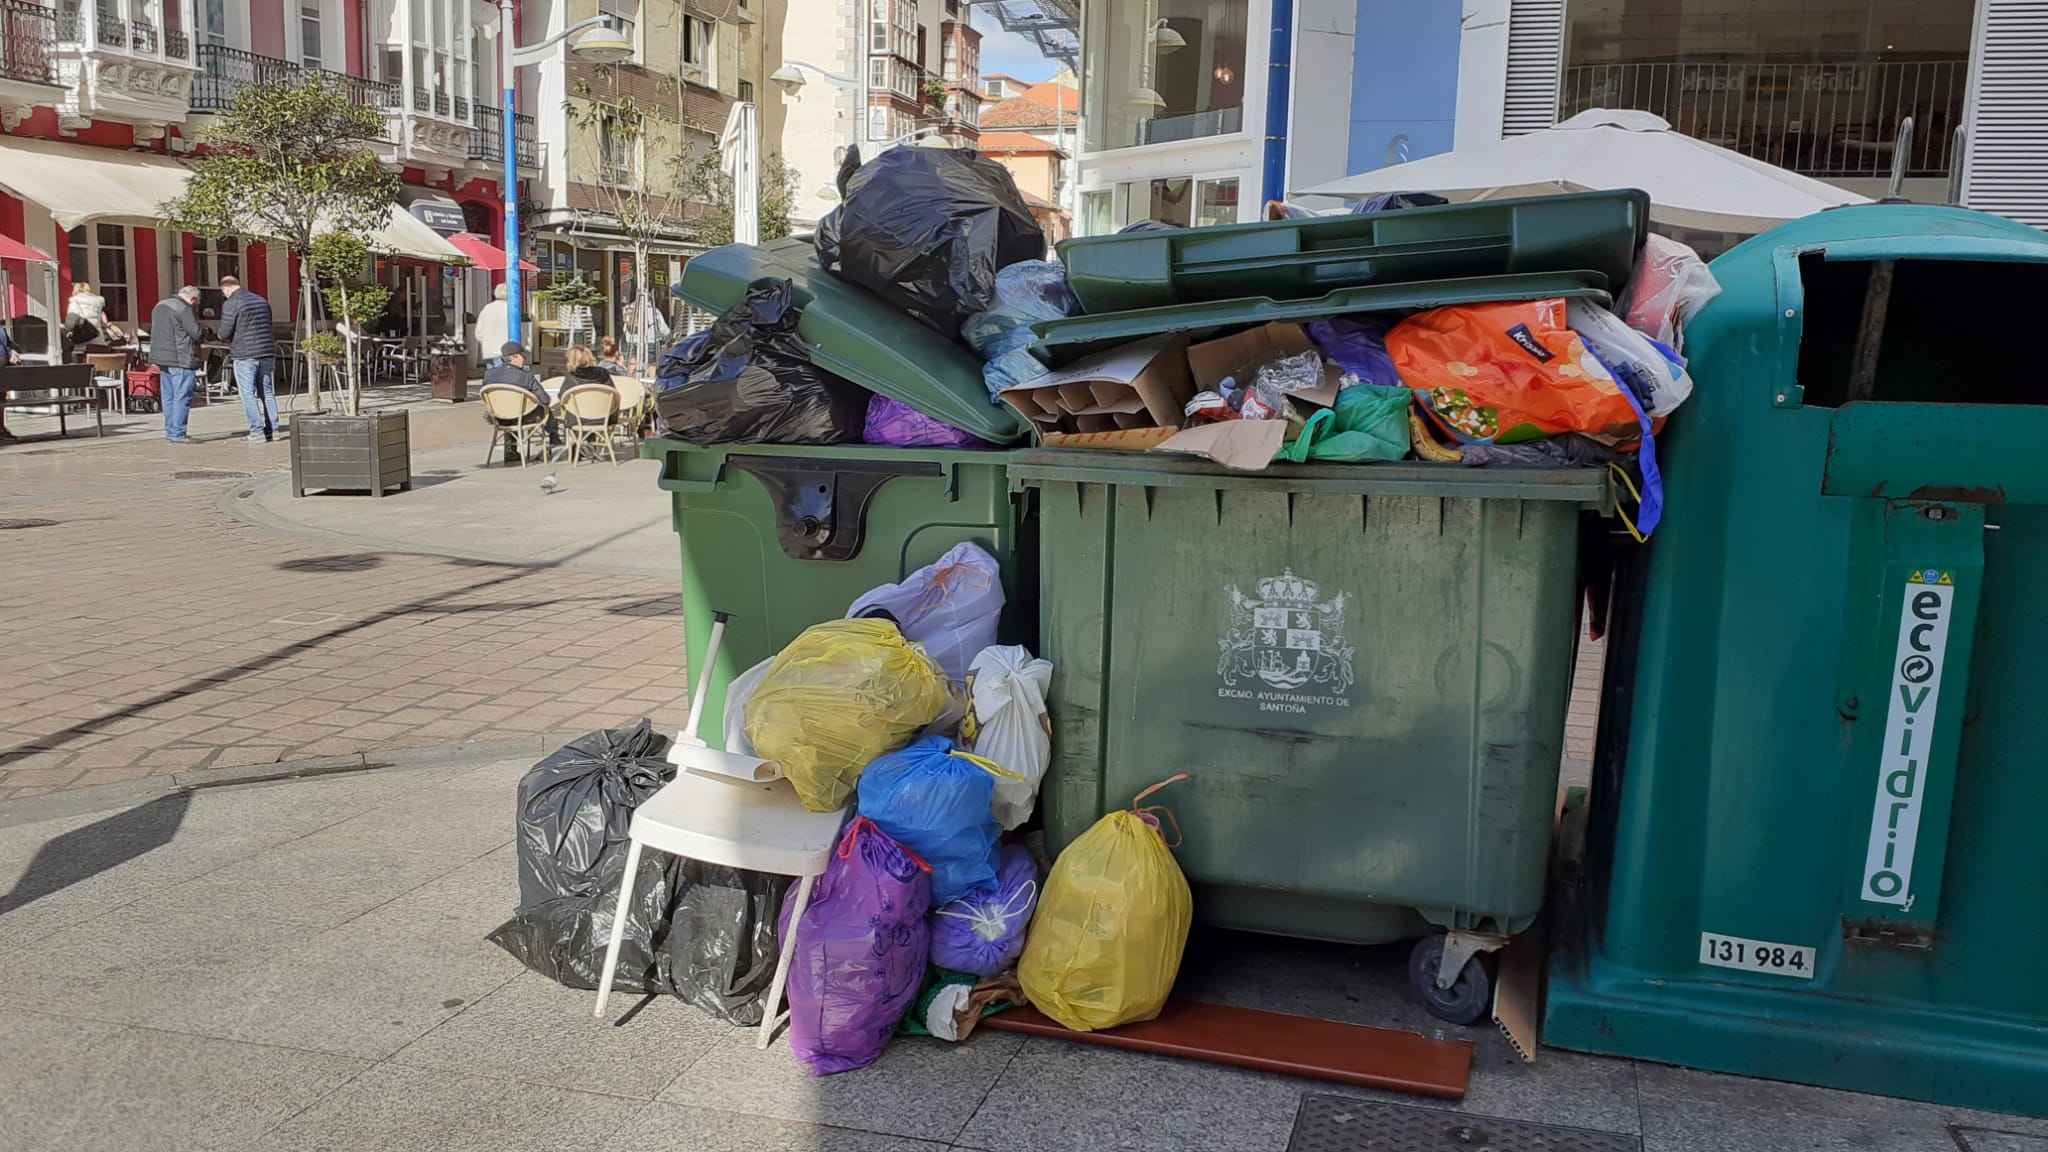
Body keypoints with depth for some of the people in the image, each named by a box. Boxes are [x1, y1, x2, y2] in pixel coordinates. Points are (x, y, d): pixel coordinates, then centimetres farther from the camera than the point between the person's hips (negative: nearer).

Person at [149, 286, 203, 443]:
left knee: (169, 396, 14)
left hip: (161, 358, 9)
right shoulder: (184, 309, -12)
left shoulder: (160, 305, 17)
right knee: (182, 396, -6)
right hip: (180, 360, -9)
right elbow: (197, 333, -14)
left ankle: (170, 430, 18)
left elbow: (155, 330, 23)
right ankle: (177, 433, -8)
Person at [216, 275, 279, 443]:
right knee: (267, 393, 10)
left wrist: (227, 340, 12)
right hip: (266, 353, 6)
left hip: (244, 355, -6)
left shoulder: (231, 304, -9)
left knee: (248, 394, -1)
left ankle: (257, 431, -5)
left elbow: (224, 333, -10)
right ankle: (272, 429, 9)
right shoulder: (262, 301, 13)